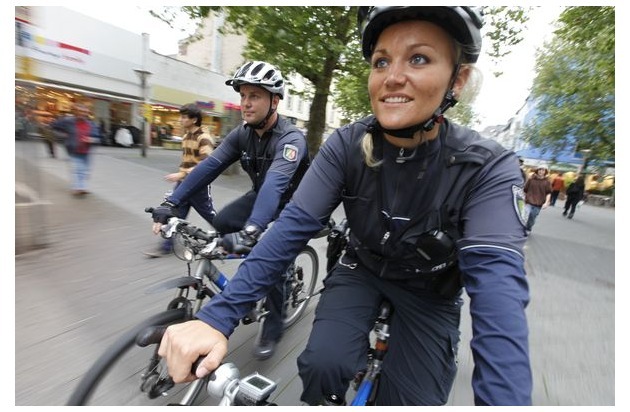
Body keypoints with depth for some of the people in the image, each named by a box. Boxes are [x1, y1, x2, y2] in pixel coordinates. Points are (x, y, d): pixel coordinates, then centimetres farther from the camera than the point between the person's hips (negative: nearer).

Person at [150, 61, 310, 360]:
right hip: (260, 197, 6)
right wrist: (170, 204, -24)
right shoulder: (241, 134, -9)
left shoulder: (291, 139, -30)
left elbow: (275, 183, -48)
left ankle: (272, 329, 13)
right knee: (221, 223, -14)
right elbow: (209, 167, -16)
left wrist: (251, 231, -61)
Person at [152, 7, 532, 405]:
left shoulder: (489, 169, -22)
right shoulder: (346, 145, -18)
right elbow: (294, 226, -24)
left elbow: (497, 282, -33)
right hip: (362, 269, 1)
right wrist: (217, 317, -31)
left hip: (429, 292, 0)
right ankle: (321, 403, 17)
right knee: (322, 366, -18)